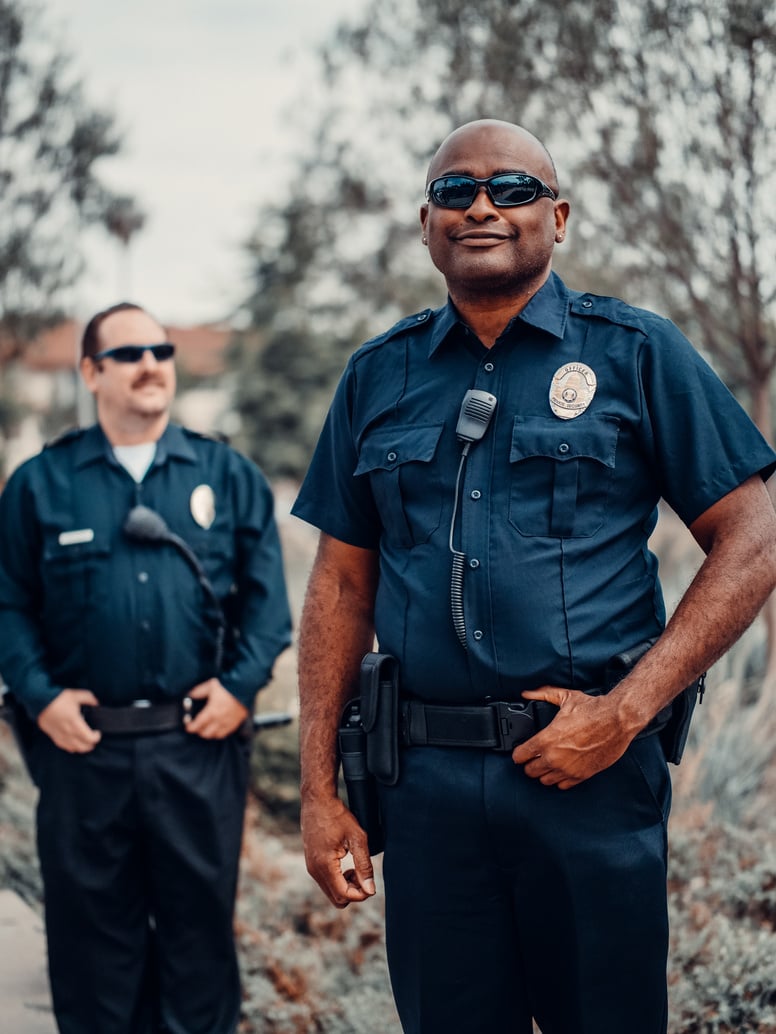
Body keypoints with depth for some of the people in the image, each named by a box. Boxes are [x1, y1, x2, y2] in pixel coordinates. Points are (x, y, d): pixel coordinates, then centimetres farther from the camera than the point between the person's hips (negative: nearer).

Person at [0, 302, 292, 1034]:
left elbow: (266, 592, 5)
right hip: (84, 744, 0)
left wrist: (241, 684, -6)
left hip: (199, 745, 1)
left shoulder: (226, 474, 8)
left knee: (201, 916, 9)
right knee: (91, 925, 8)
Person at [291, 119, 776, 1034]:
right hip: (425, 782, 3)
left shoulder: (637, 353, 1)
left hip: (594, 778, -2)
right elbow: (342, 582, 12)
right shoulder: (377, 376, 11)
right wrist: (319, 788, 5)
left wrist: (623, 714, -12)